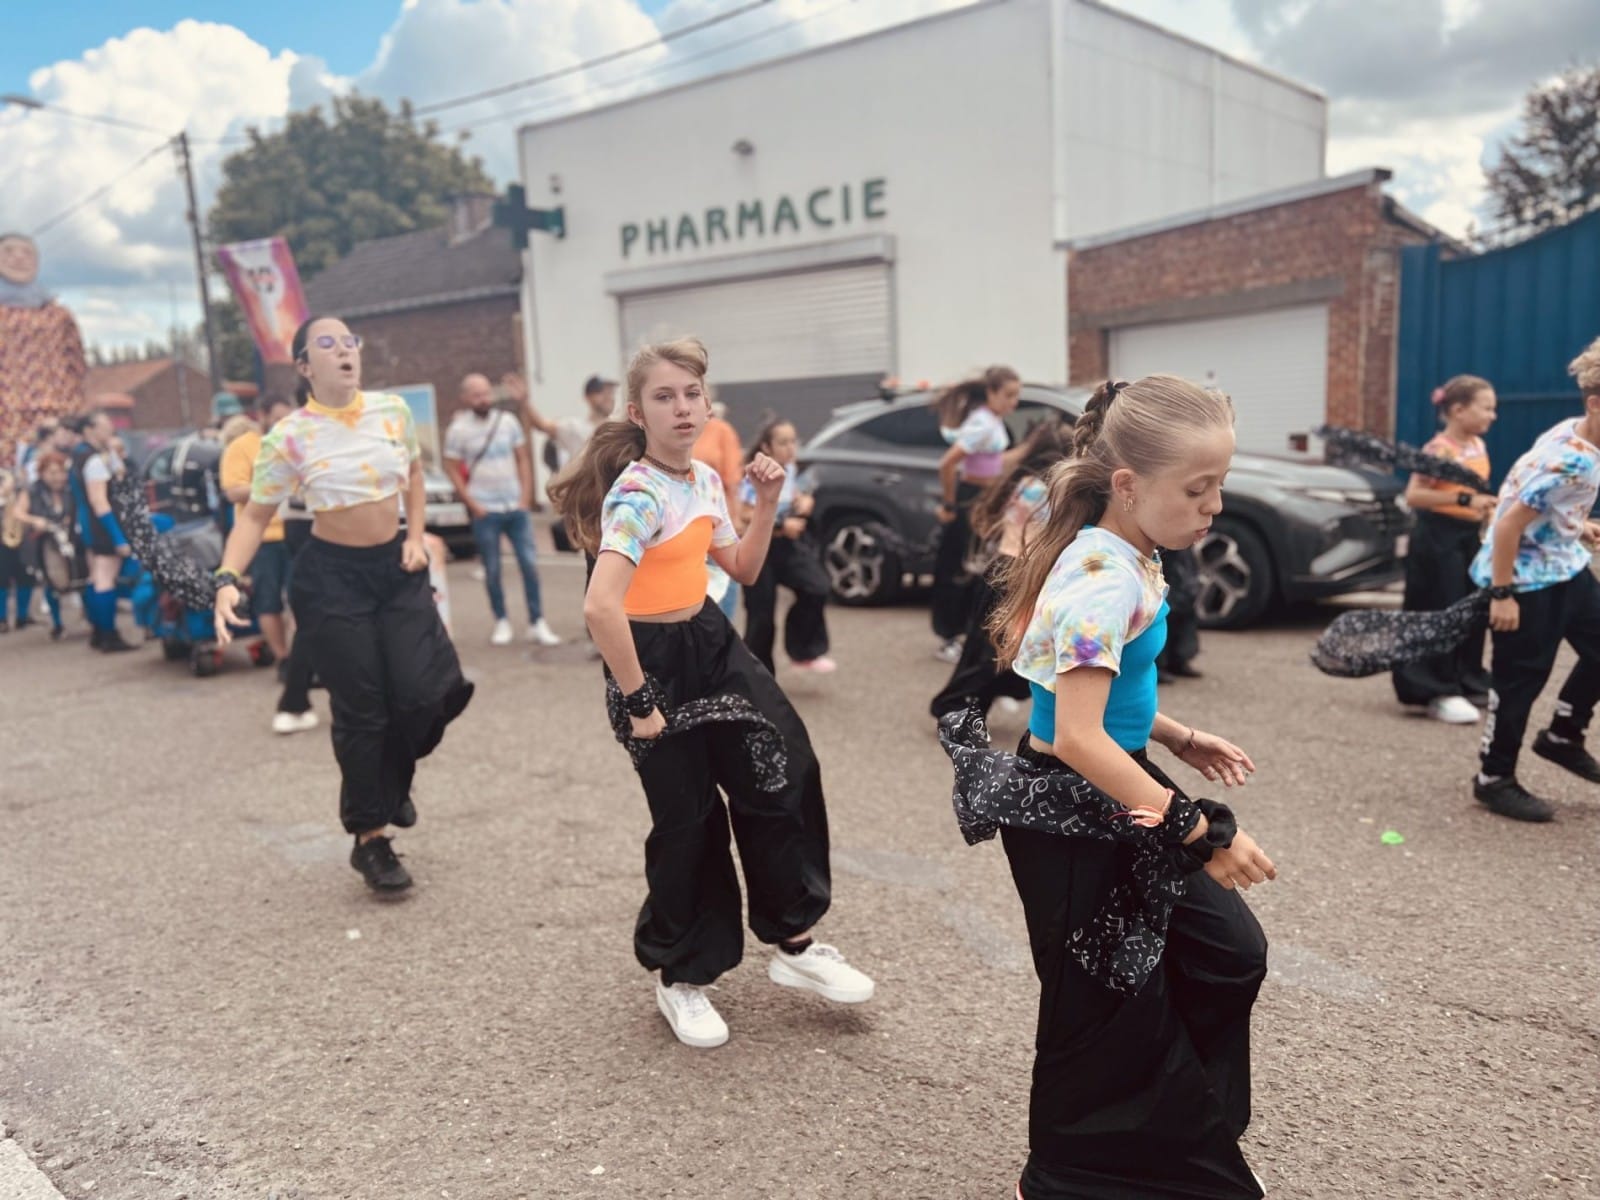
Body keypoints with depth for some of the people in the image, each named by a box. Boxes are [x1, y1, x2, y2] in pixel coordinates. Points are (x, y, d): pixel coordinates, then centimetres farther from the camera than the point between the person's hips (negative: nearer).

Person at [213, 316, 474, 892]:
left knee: (424, 693, -5)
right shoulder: (288, 437, -12)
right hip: (331, 575, -4)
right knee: (360, 710, 1)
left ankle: (392, 780, 29)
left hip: (396, 566, 4)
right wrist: (228, 578, -20)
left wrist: (415, 537, 4)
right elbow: (256, 515, -6)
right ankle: (370, 839, 18)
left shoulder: (392, 410, -1)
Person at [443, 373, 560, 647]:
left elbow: (523, 459, 10)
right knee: (492, 570, 3)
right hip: (485, 511, -2)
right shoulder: (459, 429, -3)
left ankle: (537, 623, 6)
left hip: (516, 506, 2)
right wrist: (473, 504, -7)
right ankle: (501, 622, 16)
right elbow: (452, 469, -1)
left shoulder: (508, 421, 5)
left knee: (529, 564, 0)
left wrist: (526, 496, 0)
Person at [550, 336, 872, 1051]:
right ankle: (681, 980, 27)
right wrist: (637, 703, -26)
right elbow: (601, 607, -34)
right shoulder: (639, 493, -22)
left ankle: (792, 944, 21)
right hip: (655, 660, -7)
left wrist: (767, 503, 3)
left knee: (785, 776, 3)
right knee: (687, 821, 4)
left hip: (711, 643, 8)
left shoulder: (705, 479, 4)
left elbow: (743, 571, 16)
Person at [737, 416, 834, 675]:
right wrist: (781, 524, -22)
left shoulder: (790, 470, 6)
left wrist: (804, 501, 1)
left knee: (817, 588, -13)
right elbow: (745, 515, -23)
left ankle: (804, 651, 4)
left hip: (787, 544, 6)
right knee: (761, 614, 0)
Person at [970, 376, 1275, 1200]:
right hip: (1072, 818, -10)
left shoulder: (1119, 560, 4)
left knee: (1230, 953, 19)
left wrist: (1176, 738, 13)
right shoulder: (1108, 581, -25)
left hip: (1113, 802, 10)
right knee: (1110, 1014, 7)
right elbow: (1078, 737, -31)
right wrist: (1200, 832, -27)